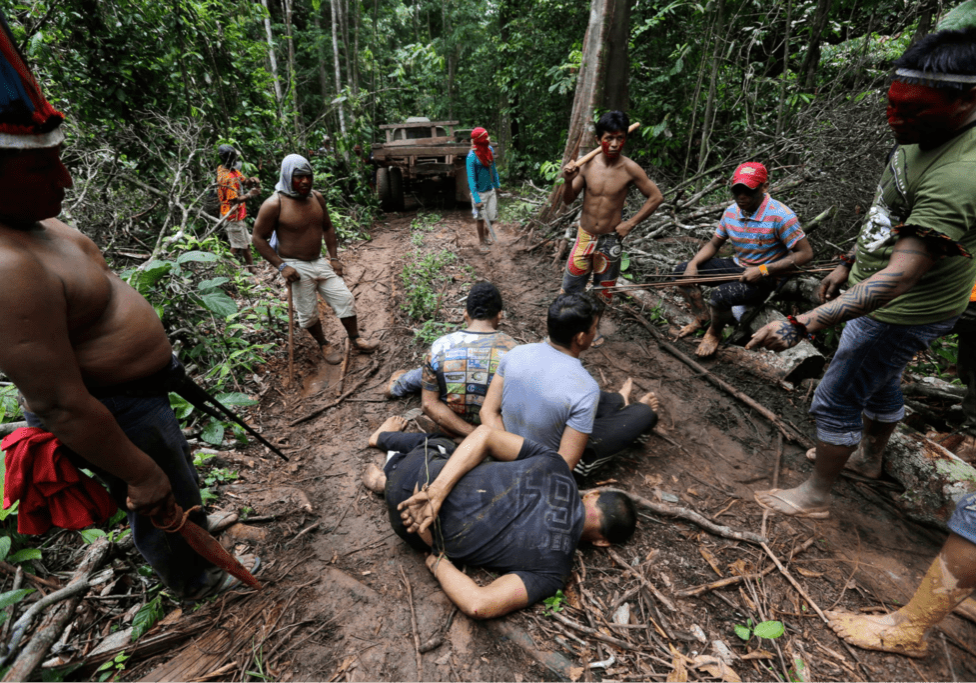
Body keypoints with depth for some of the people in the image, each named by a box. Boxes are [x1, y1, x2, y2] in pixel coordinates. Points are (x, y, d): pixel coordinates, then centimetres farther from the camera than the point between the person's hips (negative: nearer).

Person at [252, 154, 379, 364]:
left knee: (345, 299, 5)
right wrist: (281, 266, -17)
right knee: (308, 313, 6)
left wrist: (334, 257, 7)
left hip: (320, 261, 5)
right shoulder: (274, 204, -16)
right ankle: (324, 346, 28)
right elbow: (259, 238, -11)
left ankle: (356, 340, 21)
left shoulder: (316, 197, 1)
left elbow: (327, 227, 14)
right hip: (296, 267, -5)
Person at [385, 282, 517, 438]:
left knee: (423, 373, 28)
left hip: (452, 430, -1)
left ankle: (397, 387, 61)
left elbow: (429, 403, -15)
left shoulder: (440, 347, -18)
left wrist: (471, 432, -18)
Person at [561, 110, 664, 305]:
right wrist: (569, 181, -22)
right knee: (570, 288, 9)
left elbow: (656, 197, -4)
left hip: (611, 240, -1)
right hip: (585, 236, 2)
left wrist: (630, 223, -9)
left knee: (603, 293, 13)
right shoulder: (587, 165, -9)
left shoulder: (630, 169, -13)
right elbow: (569, 200, -2)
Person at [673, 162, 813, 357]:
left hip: (766, 277, -7)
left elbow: (806, 253, -18)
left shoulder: (780, 216, -20)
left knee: (720, 296, -34)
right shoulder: (731, 212, -1)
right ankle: (702, 317, 14)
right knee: (682, 272, -3)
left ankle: (715, 334, 0)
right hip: (737, 266, 7)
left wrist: (763, 270, -25)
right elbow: (714, 244, 10)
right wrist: (693, 264, -10)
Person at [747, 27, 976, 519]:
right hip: (872, 286, 10)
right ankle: (869, 458, 50)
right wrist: (848, 263, 17)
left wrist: (801, 326, -46)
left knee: (835, 400, 0)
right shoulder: (921, 136, -2)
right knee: (880, 383, 26)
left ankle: (816, 496, 20)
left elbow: (899, 277, -39)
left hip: (902, 312, -9)